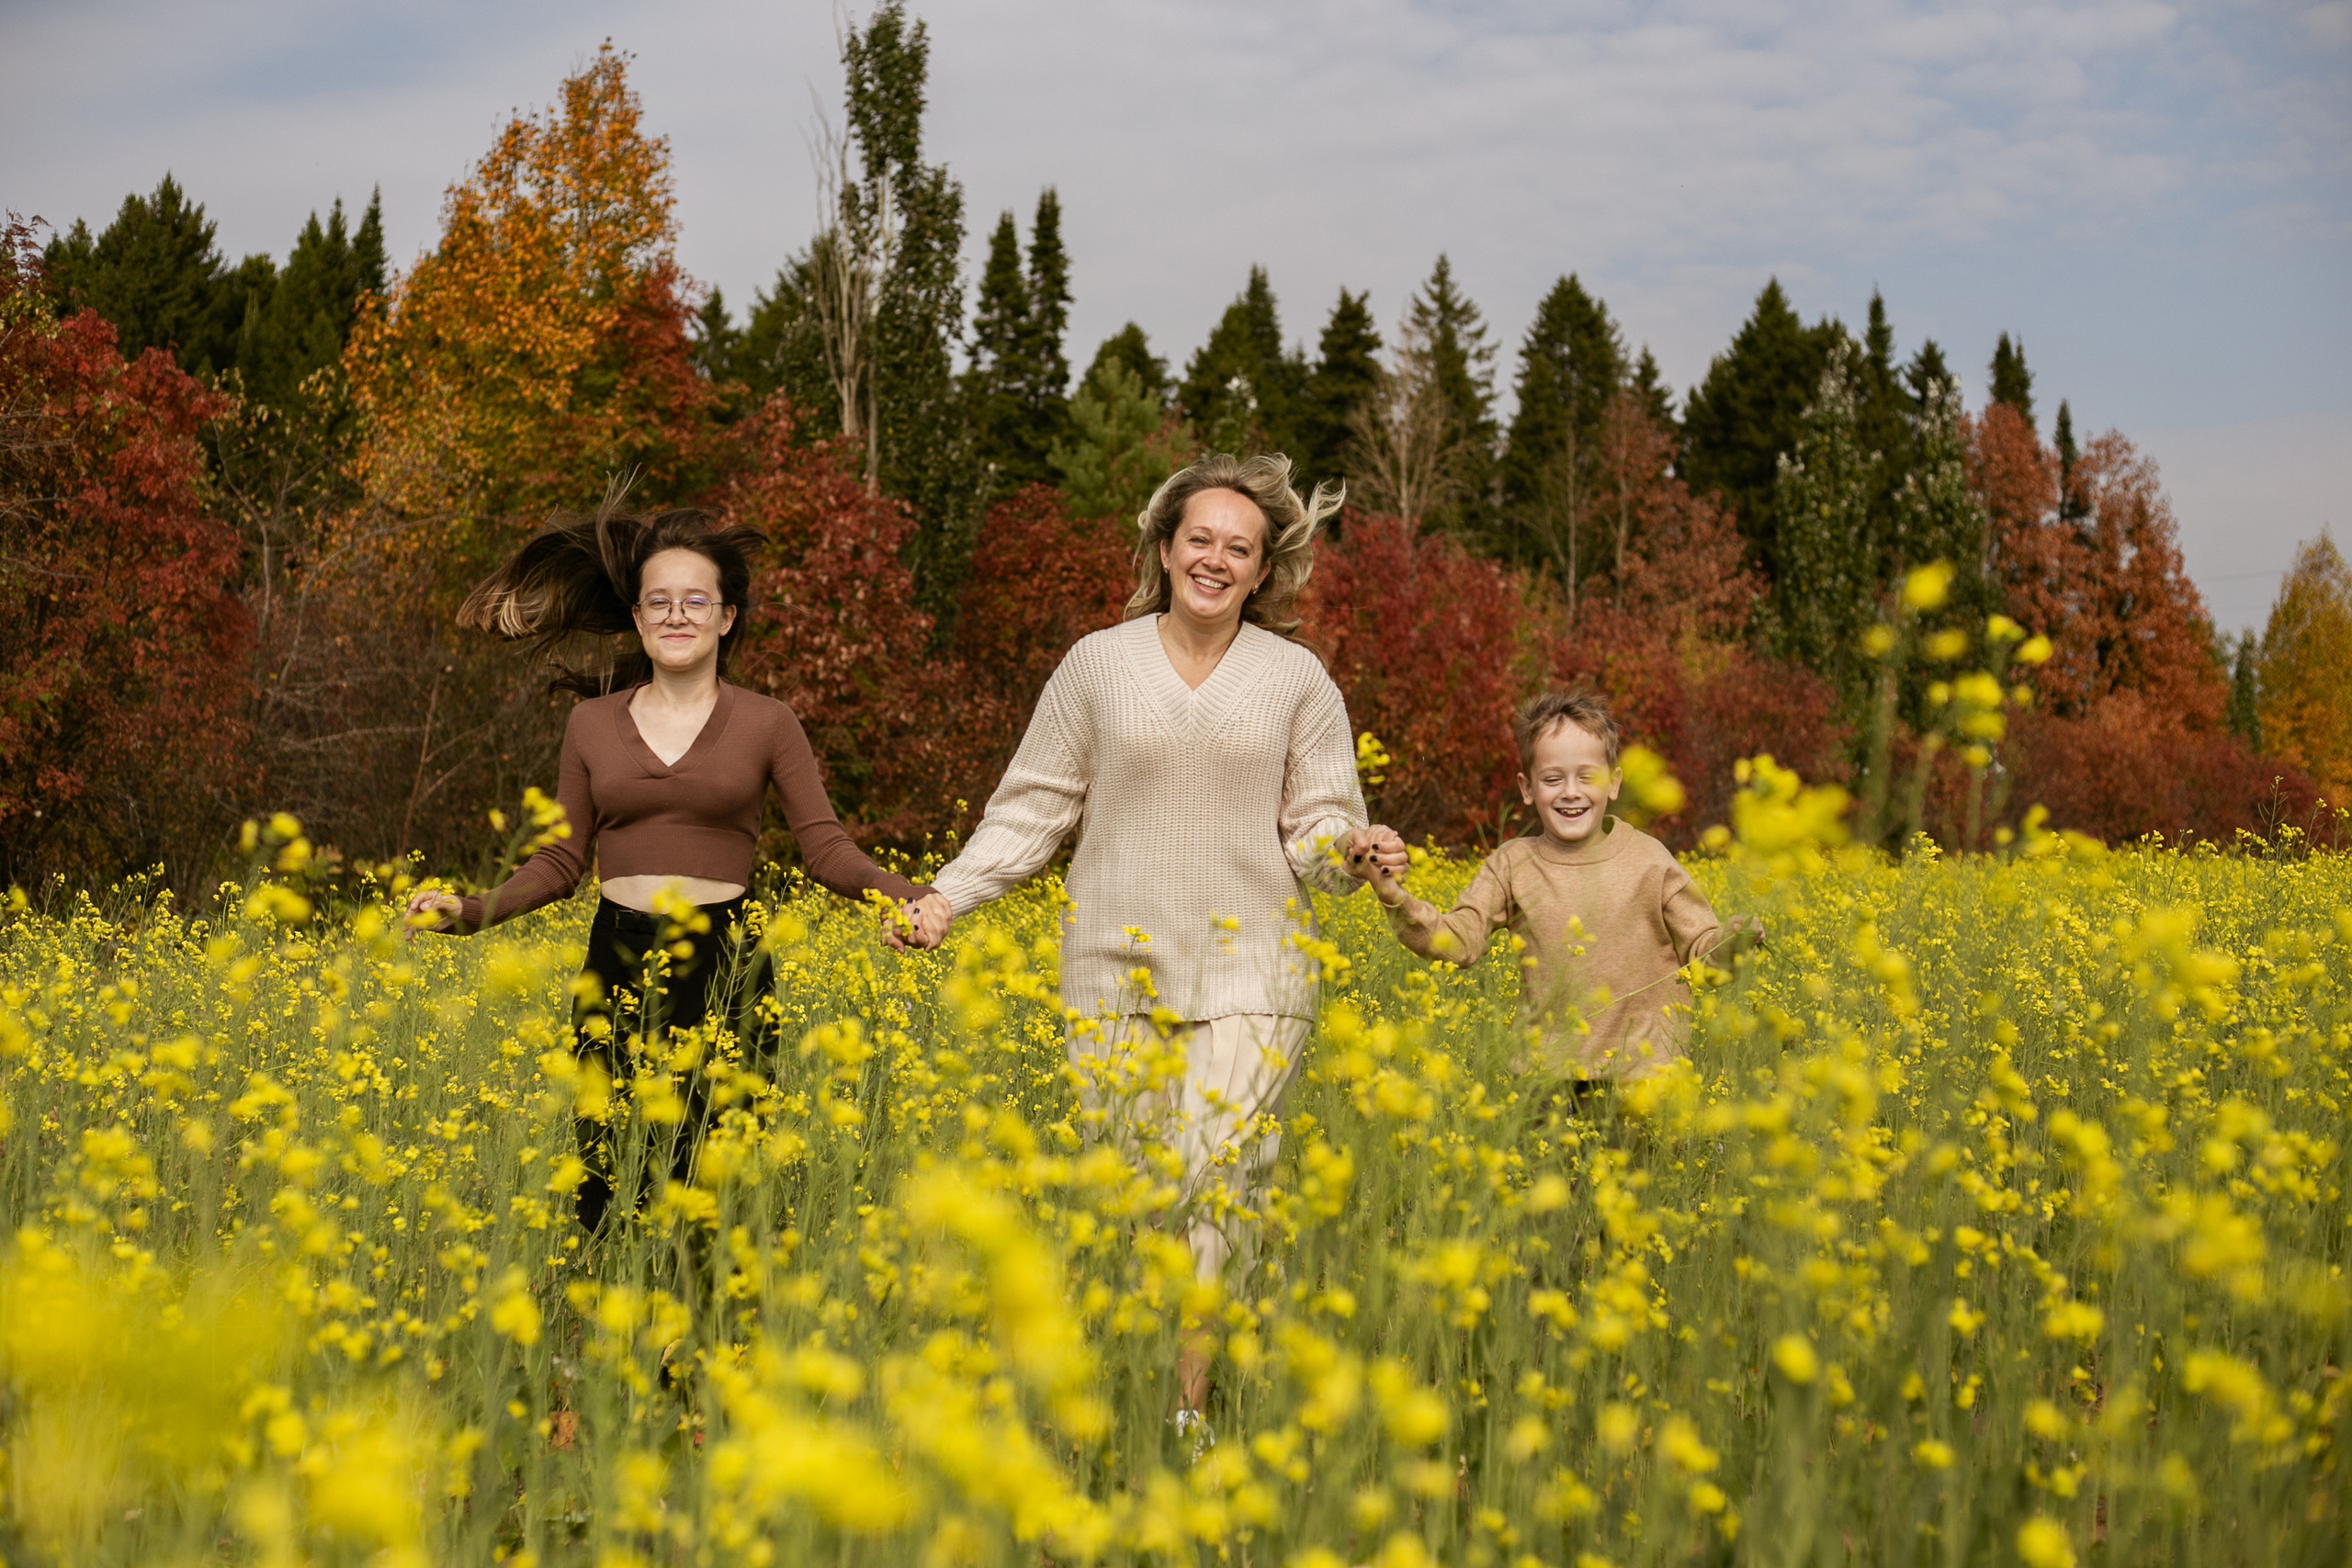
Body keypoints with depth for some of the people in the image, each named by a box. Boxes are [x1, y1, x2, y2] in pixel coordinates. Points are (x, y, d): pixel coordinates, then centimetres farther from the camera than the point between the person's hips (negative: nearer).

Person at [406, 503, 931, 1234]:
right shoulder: (592, 723, 11)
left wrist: (902, 894, -17)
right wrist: (467, 911, -1)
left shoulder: (766, 723, 5)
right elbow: (561, 862, 13)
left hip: (722, 966, -2)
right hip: (618, 966, 2)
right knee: (609, 1188, -1)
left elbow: (826, 848, 1)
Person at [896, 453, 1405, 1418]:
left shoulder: (1299, 680, 5)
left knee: (1217, 1184, -11)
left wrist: (1347, 847, -16)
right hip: (1117, 974, 1)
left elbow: (1315, 828, 6)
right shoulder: (1098, 664, 5)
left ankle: (1189, 1415, -8)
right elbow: (1031, 809, 9)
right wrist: (948, 895, -1)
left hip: (1248, 978, -1)